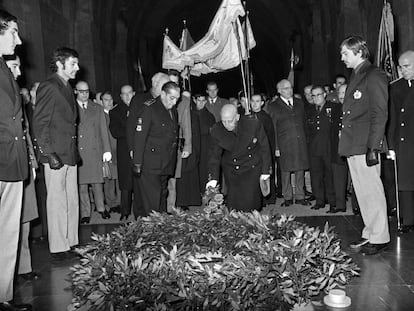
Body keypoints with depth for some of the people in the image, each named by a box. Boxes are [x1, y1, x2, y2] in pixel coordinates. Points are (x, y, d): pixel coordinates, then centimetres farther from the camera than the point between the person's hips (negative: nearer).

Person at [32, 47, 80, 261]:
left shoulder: (67, 88, 17)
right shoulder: (49, 87, -8)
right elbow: (39, 124, -12)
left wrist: (75, 152, 13)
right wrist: (49, 153, -17)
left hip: (70, 154, 8)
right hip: (56, 155, -8)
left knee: (72, 202, 11)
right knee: (57, 203, -1)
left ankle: (71, 244, 20)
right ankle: (58, 249, 8)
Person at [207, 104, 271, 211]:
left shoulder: (254, 124, -18)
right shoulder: (217, 130, -13)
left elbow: (265, 148, -6)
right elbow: (215, 155, -5)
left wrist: (265, 171, -3)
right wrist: (214, 178, -13)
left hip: (253, 168, -1)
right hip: (231, 169, 2)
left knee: (250, 202, -7)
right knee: (233, 203, -2)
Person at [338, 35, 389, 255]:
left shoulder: (374, 76, -7)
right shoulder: (355, 77, 19)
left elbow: (380, 114, -13)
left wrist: (373, 147, -18)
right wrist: (344, 142, 12)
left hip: (365, 146, -9)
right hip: (352, 146, 9)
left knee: (372, 191, -1)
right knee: (362, 192, 13)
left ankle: (380, 237, 10)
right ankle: (370, 233, 23)